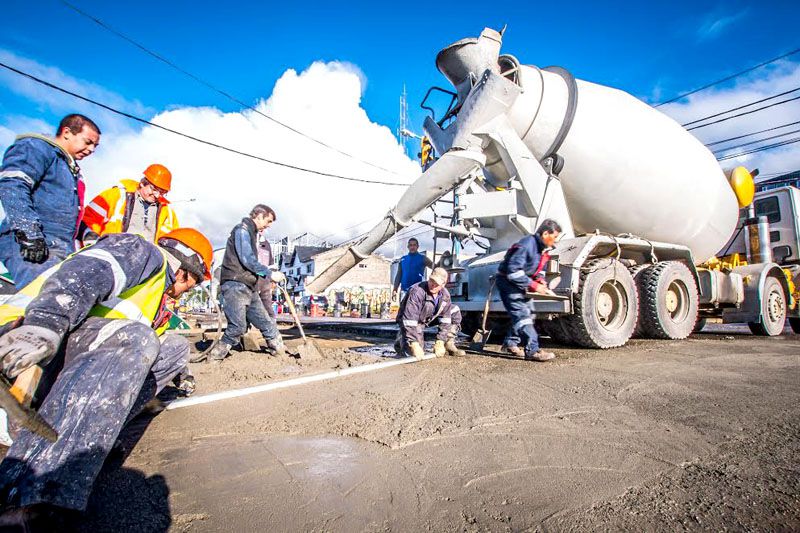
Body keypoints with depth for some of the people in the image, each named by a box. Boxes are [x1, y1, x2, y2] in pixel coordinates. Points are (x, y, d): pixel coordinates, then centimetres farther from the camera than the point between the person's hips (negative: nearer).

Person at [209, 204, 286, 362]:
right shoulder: (242, 229, -7)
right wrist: (270, 273, -14)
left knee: (266, 322, 8)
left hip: (248, 287, 10)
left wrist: (268, 275, 17)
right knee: (238, 327, -13)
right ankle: (214, 359, 0)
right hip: (235, 285, -9)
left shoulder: (251, 232, 22)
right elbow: (247, 260, -17)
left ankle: (281, 351, 13)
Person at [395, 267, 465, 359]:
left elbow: (445, 318, -11)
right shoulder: (417, 292, -34)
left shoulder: (445, 294, -14)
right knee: (414, 352, -23)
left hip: (429, 319, 6)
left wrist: (440, 342, -17)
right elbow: (409, 319, -37)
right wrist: (414, 344, -39)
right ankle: (401, 339, 12)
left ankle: (448, 345, 3)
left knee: (455, 311, -3)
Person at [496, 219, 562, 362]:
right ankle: (532, 351, -18)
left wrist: (540, 279, -3)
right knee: (522, 314, -17)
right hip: (507, 281, -10)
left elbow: (540, 268, 20)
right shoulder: (527, 244, -26)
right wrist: (533, 285, -27)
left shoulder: (544, 248, 5)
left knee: (525, 313, 13)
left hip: (520, 283, 10)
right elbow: (513, 270, -30)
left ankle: (510, 343, 25)